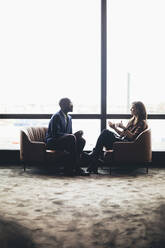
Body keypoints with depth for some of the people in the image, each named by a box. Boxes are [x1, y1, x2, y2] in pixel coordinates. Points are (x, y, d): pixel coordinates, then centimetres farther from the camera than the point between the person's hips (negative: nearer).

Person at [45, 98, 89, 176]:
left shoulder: (69, 117, 15)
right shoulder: (56, 116, -13)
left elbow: (70, 133, 16)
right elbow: (55, 133, -22)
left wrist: (76, 134, -9)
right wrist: (73, 135, -25)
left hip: (65, 141, 8)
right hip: (52, 141, -8)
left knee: (81, 140, -15)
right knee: (72, 138, -33)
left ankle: (69, 168, -18)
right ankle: (76, 168, -29)